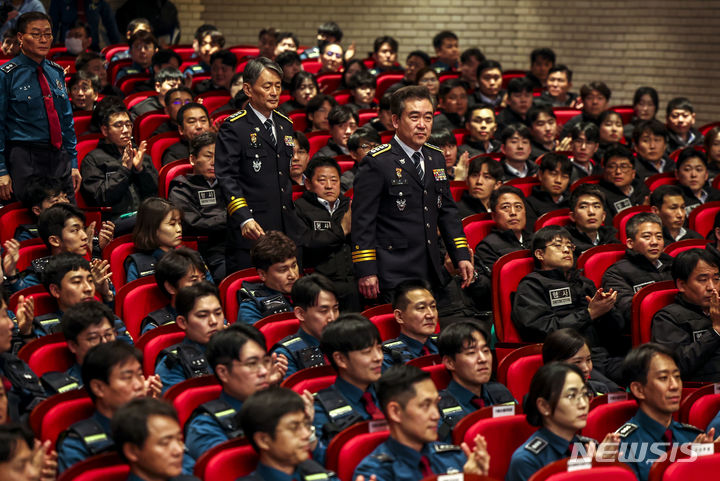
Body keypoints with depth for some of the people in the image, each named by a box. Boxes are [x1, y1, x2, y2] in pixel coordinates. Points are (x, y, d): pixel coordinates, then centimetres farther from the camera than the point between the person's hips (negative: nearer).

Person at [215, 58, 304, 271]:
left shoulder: (285, 125, 16)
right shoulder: (233, 127, -5)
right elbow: (226, 178, -12)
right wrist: (244, 219, -24)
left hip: (288, 229, 6)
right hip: (251, 230, -6)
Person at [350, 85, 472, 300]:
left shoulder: (436, 158, 13)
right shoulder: (378, 163, -8)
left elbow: (447, 210, 20)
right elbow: (362, 220, -10)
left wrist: (461, 256, 11)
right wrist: (366, 272, -15)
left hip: (432, 274, 6)